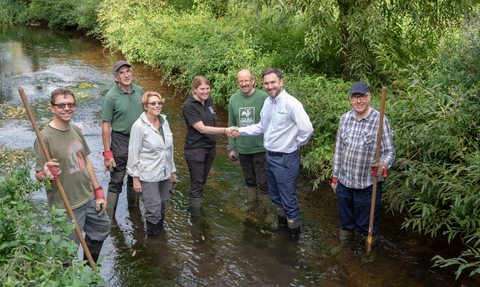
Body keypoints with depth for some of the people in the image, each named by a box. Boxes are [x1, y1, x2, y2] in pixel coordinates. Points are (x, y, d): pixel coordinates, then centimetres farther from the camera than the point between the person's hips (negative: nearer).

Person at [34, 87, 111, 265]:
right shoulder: (45, 137, -19)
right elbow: (38, 175, -15)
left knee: (102, 228, 23)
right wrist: (46, 174, -39)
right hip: (66, 207, -8)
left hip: (89, 198, 8)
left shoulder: (75, 130, 5)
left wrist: (98, 192, 12)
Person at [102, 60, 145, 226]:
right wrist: (107, 153, -16)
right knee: (116, 180, -2)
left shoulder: (139, 91, 3)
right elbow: (106, 125, -13)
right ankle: (110, 217, 8)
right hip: (120, 139, -5)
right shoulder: (111, 97, -13)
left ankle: (133, 207, 38)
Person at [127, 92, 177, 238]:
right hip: (148, 175, -6)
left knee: (163, 204, 12)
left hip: (164, 173, 6)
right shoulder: (139, 126, -12)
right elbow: (133, 153, -9)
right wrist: (135, 178, -10)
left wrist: (172, 170, 18)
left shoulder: (164, 122, 6)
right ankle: (152, 232, 20)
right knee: (154, 208, -4)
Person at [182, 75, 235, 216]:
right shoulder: (189, 106, -17)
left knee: (202, 181, 15)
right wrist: (225, 130, -31)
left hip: (210, 147, 7)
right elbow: (202, 128, -23)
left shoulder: (209, 101, 6)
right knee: (197, 184, 1)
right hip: (195, 150, -7)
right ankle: (196, 216, 12)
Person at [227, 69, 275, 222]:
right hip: (242, 148, 4)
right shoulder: (234, 99, 4)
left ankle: (269, 210, 18)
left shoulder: (263, 97, -11)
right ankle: (251, 202, 39)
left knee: (263, 182, 1)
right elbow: (232, 125, 12)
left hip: (260, 148, -4)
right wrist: (231, 147, 12)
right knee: (249, 179, 19)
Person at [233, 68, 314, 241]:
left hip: (286, 159, -8)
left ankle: (294, 231, 23)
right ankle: (282, 224, 45)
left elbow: (307, 129, -26)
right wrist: (241, 131, 11)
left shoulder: (291, 104, -21)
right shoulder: (267, 102, 6)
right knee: (275, 196, 23)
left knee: (288, 199, 3)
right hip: (269, 156, 8)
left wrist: (294, 145, -12)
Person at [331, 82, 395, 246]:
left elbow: (390, 152, -10)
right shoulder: (345, 118, 3)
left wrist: (383, 166, -32)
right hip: (344, 182, 4)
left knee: (367, 224, 12)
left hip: (367, 184, -4)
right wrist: (335, 177, 12)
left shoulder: (380, 121, -12)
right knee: (345, 219, 21)